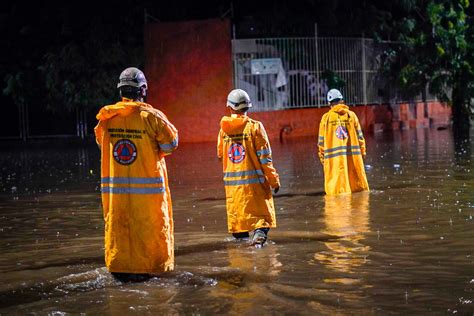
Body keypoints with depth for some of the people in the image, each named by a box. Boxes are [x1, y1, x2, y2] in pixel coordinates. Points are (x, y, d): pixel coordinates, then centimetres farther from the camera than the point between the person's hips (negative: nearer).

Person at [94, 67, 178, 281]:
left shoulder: (106, 117, 1)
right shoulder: (151, 116, -10)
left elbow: (101, 142, 14)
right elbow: (170, 143, -6)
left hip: (114, 185, 3)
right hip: (147, 184, -3)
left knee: (117, 225, 10)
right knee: (151, 226, 6)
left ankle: (118, 266, 13)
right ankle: (151, 265, 10)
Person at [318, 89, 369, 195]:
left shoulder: (326, 117, 1)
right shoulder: (351, 115, 4)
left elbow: (321, 140, 2)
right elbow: (359, 136, 5)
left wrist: (322, 155, 10)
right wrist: (362, 152, 14)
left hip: (334, 157, -2)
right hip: (353, 155, 2)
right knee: (358, 186, 11)